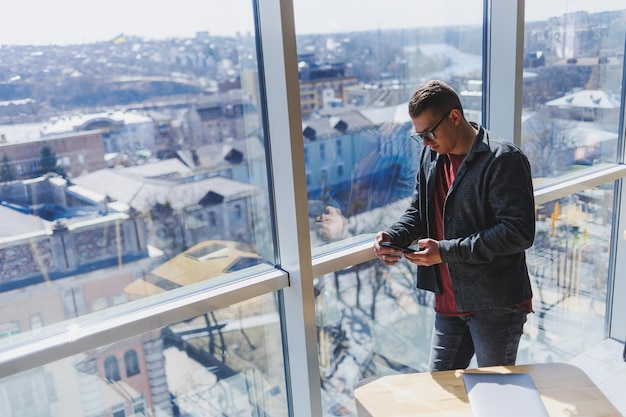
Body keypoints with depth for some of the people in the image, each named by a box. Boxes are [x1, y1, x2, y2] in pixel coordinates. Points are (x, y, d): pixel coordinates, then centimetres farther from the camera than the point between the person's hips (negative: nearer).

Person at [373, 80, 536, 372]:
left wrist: (445, 251, -25)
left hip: (496, 304, -6)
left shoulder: (504, 160, -18)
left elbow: (519, 231, -23)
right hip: (449, 300, 7)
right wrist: (393, 236, -8)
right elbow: (418, 211, 14)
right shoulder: (431, 155, 4)